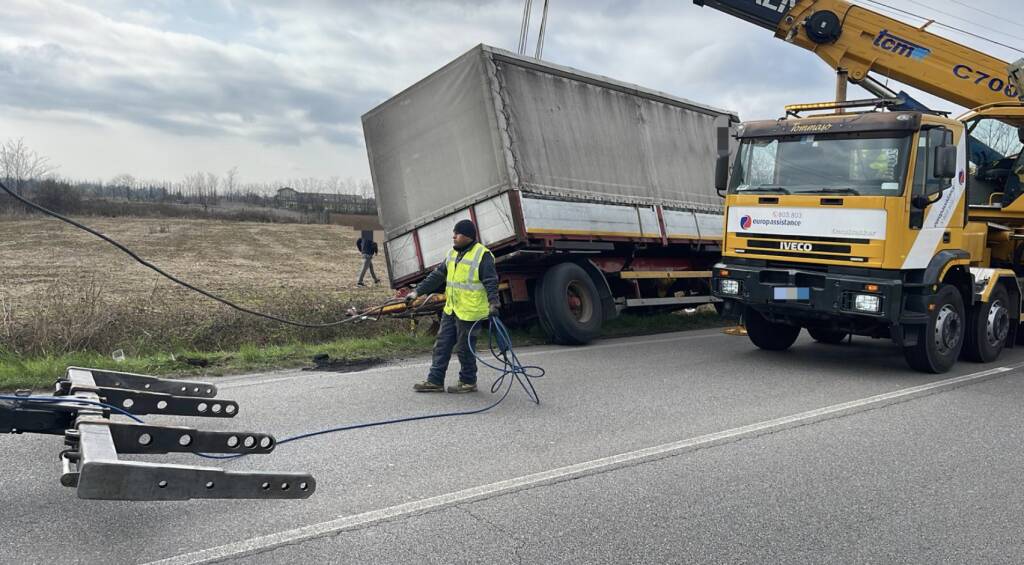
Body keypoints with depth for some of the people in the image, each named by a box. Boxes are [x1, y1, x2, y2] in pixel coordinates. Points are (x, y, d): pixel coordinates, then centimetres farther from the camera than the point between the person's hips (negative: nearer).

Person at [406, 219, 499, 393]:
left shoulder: (482, 255, -12)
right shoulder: (453, 253, 13)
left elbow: (491, 282, -16)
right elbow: (437, 276, 17)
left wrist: (493, 303, -29)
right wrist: (418, 291, 14)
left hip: (470, 312, -8)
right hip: (450, 310, 8)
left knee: (465, 348, 2)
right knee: (442, 345, 10)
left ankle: (468, 382, 19)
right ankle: (435, 381, 18)